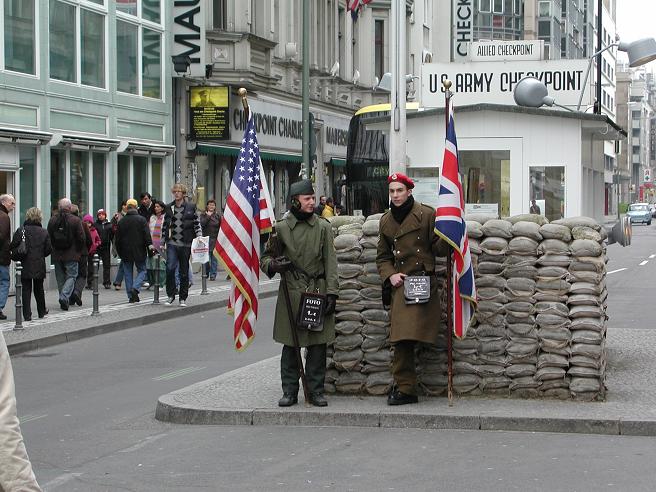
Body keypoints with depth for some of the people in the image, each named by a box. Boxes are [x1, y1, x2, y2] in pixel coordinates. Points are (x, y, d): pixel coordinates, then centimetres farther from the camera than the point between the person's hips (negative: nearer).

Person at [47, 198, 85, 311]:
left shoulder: (52, 220, 1)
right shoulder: (76, 220, -9)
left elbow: (49, 237, 6)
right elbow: (81, 238, -8)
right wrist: (78, 251, 7)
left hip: (57, 255, 4)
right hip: (71, 255, -3)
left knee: (60, 277, 13)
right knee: (71, 276, 2)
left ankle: (64, 300, 16)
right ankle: (64, 297, -17)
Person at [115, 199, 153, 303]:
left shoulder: (121, 221, 3)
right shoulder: (141, 220, -5)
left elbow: (118, 238, 7)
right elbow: (147, 235, -10)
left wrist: (120, 253, 15)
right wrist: (150, 247, -5)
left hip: (126, 252, 2)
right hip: (139, 251, -2)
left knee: (128, 273, 9)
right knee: (142, 271, 8)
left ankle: (131, 296, 6)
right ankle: (135, 288, -16)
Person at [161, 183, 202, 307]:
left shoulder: (191, 207, 3)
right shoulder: (169, 208, 9)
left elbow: (197, 223, 5)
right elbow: (165, 225, 15)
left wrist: (199, 237, -6)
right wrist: (163, 241, 13)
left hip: (186, 244, -1)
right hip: (172, 243, 1)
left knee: (184, 271, 5)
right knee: (170, 268, -14)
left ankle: (183, 298, 14)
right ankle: (170, 295, -1)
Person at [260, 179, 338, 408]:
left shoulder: (323, 226, 4)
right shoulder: (281, 228, 3)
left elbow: (330, 262, 2)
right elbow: (265, 258, 11)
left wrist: (331, 293, -5)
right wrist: (274, 265, -13)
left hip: (318, 292, 0)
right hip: (291, 292, 0)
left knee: (318, 344, 2)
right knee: (290, 345, 3)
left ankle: (316, 391, 12)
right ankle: (289, 391, 11)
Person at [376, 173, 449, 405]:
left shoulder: (426, 214, 1)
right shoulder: (386, 220, 14)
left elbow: (438, 249, 1)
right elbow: (382, 257, 20)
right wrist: (390, 275, 1)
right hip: (400, 284, 4)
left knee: (406, 338, -13)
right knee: (401, 340, -1)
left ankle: (403, 387, -1)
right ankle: (405, 388, 5)